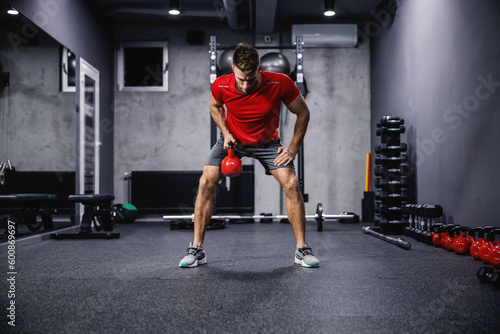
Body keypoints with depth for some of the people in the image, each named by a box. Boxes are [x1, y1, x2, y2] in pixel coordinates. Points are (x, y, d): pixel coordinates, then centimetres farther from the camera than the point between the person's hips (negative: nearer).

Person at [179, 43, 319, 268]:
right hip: (233, 140, 1)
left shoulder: (280, 83, -29)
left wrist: (293, 149, -15)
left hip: (267, 142, 0)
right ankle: (196, 250, -3)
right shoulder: (221, 85, -25)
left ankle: (302, 249, -2)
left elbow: (303, 113, -12)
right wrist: (225, 132, -12)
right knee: (206, 182, -16)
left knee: (291, 184, -17)